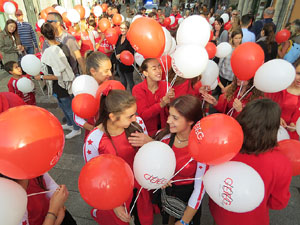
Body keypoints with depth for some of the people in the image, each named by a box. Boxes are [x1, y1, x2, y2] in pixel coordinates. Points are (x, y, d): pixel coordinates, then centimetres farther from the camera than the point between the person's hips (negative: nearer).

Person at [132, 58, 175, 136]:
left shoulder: (166, 86, -3)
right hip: (147, 131, -2)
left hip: (164, 128, 2)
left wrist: (170, 100, -23)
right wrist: (162, 104, -28)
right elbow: (143, 115, -16)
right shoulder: (137, 89, -8)